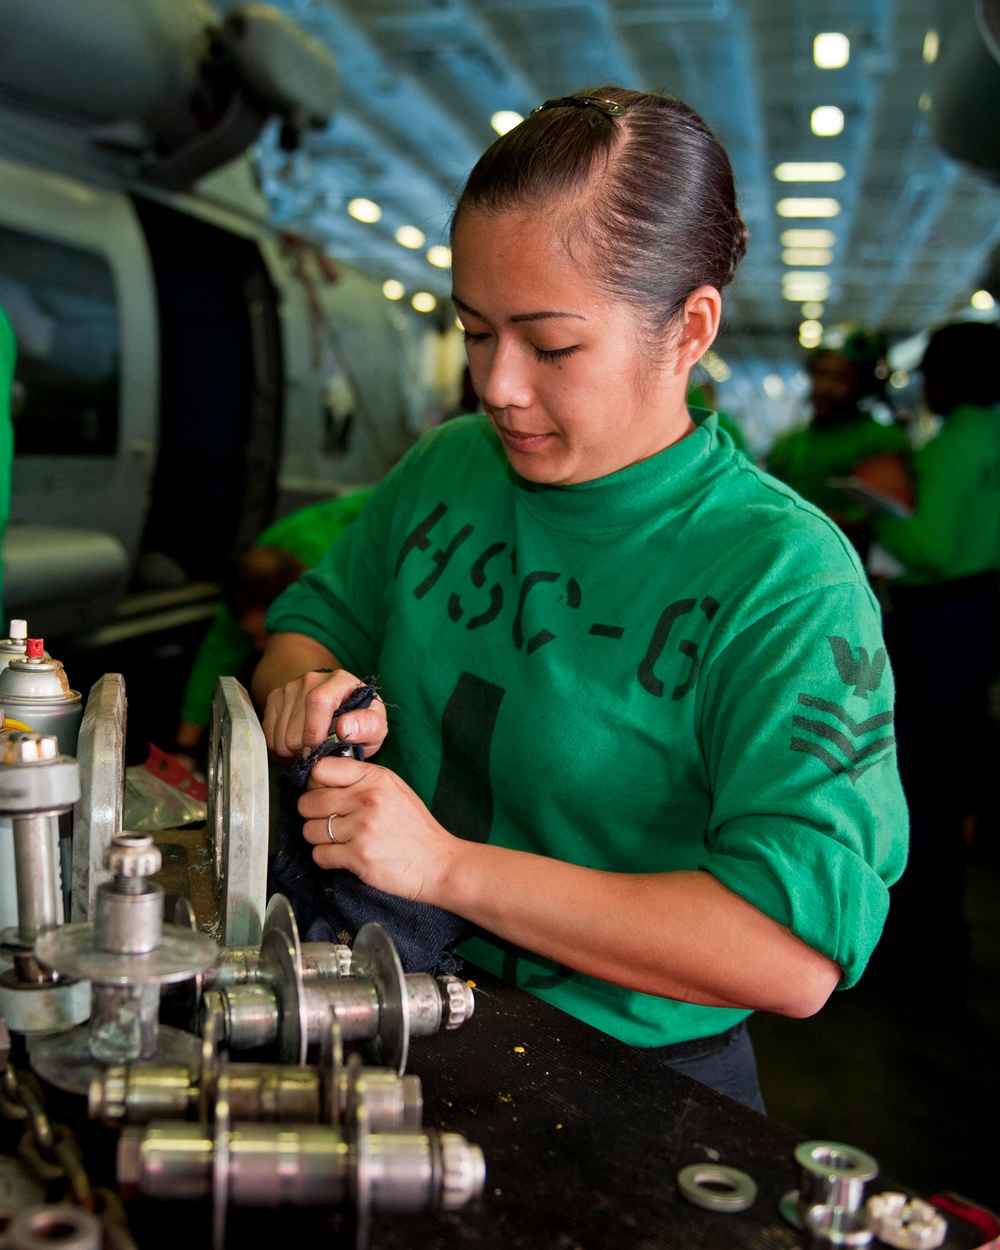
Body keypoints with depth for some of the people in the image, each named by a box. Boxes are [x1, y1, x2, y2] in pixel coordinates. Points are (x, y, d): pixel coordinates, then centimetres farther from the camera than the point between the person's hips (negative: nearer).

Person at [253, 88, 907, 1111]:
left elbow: (798, 952, -22)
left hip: (631, 1079, -3)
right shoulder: (442, 469, 4)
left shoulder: (785, 576, -15)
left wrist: (449, 866, -24)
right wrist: (305, 689, -8)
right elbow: (309, 624, 18)